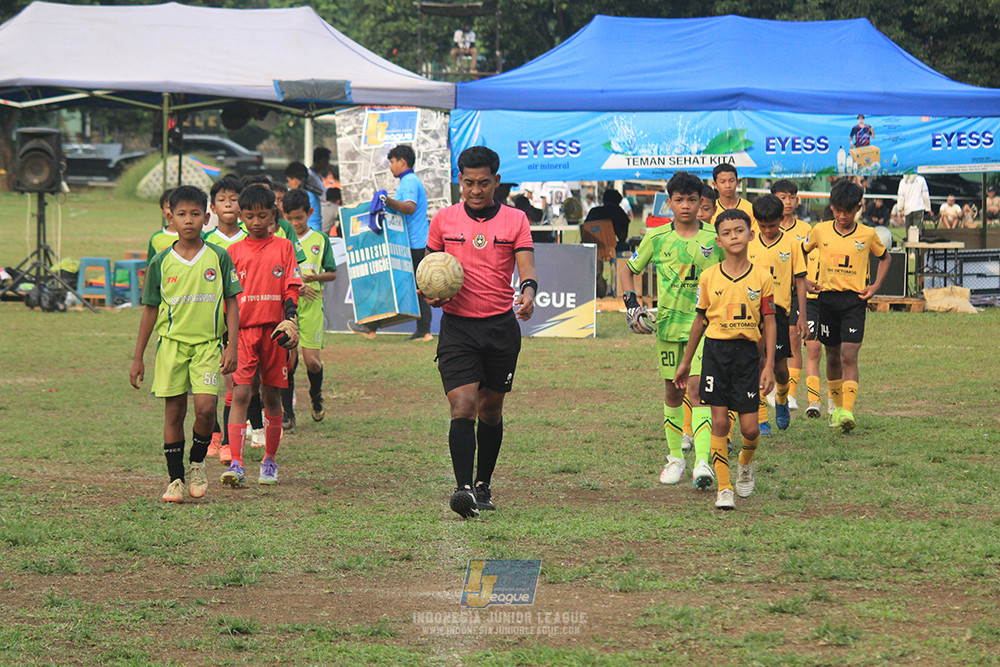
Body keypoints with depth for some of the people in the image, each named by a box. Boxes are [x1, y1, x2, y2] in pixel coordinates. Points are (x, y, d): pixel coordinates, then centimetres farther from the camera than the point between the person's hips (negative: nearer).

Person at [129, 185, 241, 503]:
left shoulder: (219, 257, 1)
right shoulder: (161, 262, 2)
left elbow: (232, 302, 5)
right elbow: (150, 310, 9)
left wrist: (232, 346, -3)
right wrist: (138, 358, 9)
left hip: (208, 344, -1)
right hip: (172, 343, 1)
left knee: (206, 406, -16)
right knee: (173, 411, 1)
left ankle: (197, 463, 9)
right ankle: (175, 479, 11)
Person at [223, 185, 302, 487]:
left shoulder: (284, 247, 7)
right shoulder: (233, 252, 8)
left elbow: (291, 288, 4)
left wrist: (289, 320, -11)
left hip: (274, 331, 0)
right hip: (242, 330, 0)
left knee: (272, 397, 8)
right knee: (240, 394, -12)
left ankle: (270, 462, 22)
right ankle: (236, 465, -18)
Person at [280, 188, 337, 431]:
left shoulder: (320, 240, 6)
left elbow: (332, 273, 9)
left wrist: (316, 278, -12)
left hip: (311, 306, 0)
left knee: (312, 360, -5)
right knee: (287, 360, -4)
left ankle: (316, 396, 26)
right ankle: (287, 413, 5)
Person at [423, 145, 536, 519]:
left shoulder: (515, 220, 2)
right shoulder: (444, 220, 4)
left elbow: (526, 266, -6)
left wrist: (529, 291, -28)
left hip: (502, 326, 1)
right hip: (457, 325, -1)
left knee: (491, 409, 12)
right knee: (462, 406, -15)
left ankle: (484, 485, 27)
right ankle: (464, 488, -24)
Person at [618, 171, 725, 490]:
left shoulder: (714, 239, 2)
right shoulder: (657, 237, 2)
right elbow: (627, 270, 13)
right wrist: (632, 304, 0)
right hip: (667, 323, 2)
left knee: (697, 388, -15)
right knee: (673, 392, 9)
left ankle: (703, 462, -22)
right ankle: (676, 458, 24)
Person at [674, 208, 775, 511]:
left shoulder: (761, 277, -1)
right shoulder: (709, 277, 1)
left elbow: (769, 323, 2)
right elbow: (701, 320, 11)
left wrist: (769, 365, -3)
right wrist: (686, 361, 15)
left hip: (748, 352, 0)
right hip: (716, 349, 1)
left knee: (749, 427, -1)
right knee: (719, 421, -3)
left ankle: (746, 463, 33)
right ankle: (724, 489, 4)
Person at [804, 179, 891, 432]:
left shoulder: (867, 235, -2)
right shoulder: (820, 231, 1)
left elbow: (885, 257, 16)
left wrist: (875, 286, 6)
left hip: (855, 300, -2)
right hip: (827, 297, 2)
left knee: (849, 355, -14)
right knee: (833, 355, 11)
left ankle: (848, 411, -20)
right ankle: (837, 404, 29)